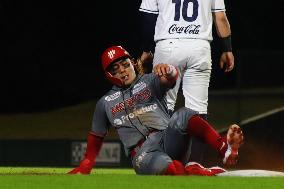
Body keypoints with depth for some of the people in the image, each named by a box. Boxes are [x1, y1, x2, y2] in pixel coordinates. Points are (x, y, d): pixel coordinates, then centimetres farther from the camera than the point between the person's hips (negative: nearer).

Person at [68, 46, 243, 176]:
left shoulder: (149, 81, 15)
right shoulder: (105, 103, 21)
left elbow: (171, 78, -9)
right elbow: (96, 136, 32)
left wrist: (169, 71, -34)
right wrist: (85, 166, 22)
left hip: (168, 139, 1)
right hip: (142, 153, -1)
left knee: (184, 115, -33)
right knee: (161, 165, -40)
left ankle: (225, 148, -50)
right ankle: (208, 174, -47)